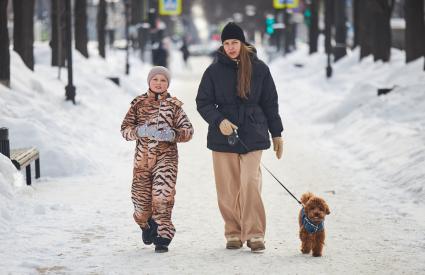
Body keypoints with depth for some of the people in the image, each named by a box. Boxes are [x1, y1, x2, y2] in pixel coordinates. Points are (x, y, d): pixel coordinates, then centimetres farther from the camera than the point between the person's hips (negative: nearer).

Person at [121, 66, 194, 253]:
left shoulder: (174, 105, 3)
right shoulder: (139, 103, 6)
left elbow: (188, 130, 2)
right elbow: (125, 128, 5)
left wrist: (173, 134, -18)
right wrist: (139, 131, -16)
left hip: (166, 158, -2)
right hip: (142, 159, 2)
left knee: (162, 198, -15)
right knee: (141, 201, 7)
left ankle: (163, 238, -5)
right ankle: (147, 226, 38)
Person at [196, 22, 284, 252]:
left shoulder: (259, 68, 3)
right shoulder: (215, 70, 2)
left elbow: (270, 102, 10)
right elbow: (203, 103, 3)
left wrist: (276, 133, 12)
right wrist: (219, 121, -15)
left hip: (252, 135, -1)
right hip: (223, 136, 1)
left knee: (250, 184, -13)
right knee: (227, 188, 2)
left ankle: (255, 235, -7)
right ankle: (233, 234, 14)